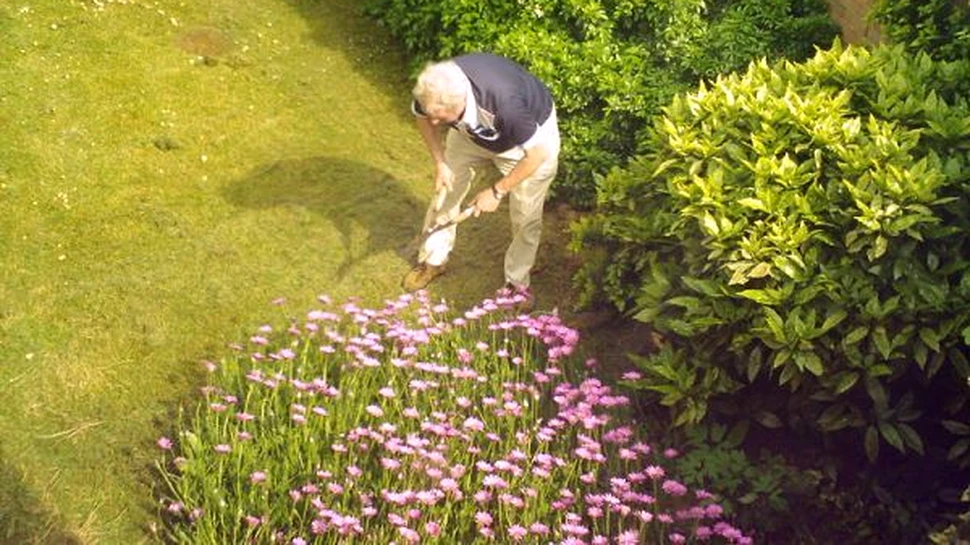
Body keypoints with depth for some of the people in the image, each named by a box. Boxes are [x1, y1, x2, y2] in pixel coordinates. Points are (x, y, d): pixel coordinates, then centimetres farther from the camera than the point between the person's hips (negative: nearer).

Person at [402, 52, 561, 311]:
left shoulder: (505, 102, -47)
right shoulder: (434, 89, -33)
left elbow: (537, 154, -32)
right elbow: (422, 116, -6)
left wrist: (497, 191, -24)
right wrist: (440, 163, -13)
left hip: (530, 135, -4)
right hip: (473, 130, 5)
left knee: (526, 217, 1)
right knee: (445, 192, 9)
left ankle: (518, 282, 23)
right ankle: (433, 260, 31)